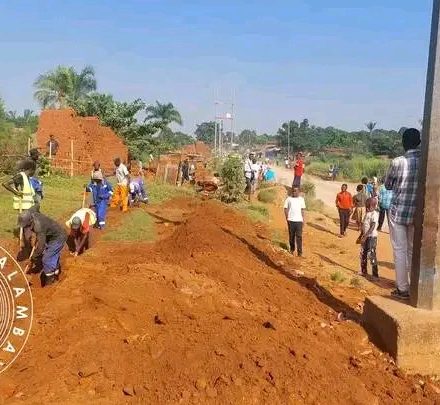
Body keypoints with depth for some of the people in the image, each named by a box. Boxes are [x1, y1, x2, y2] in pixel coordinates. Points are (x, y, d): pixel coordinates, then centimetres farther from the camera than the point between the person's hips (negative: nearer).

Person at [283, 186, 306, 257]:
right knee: (291, 236, 7)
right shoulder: (288, 199, 5)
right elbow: (285, 209, 5)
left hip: (299, 220, 0)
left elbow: (302, 210, 11)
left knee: (299, 236, -5)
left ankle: (300, 252, -5)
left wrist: (303, 220, 6)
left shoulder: (301, 199, 9)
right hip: (291, 220, 0)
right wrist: (287, 218, -5)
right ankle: (292, 249, 22)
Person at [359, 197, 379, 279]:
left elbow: (373, 227, -23)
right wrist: (361, 235, 20)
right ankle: (363, 271, 29)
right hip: (365, 236, 9)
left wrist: (365, 236, -27)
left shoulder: (374, 214, -17)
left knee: (371, 255, -6)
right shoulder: (367, 213, 10)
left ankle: (375, 274, 1)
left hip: (371, 237, -9)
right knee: (363, 254, 15)